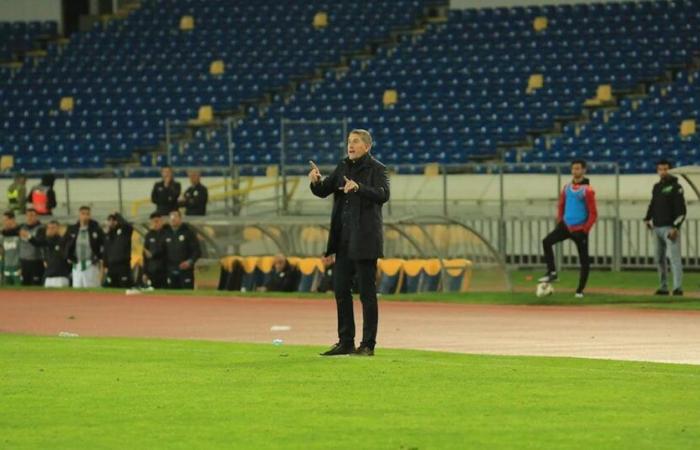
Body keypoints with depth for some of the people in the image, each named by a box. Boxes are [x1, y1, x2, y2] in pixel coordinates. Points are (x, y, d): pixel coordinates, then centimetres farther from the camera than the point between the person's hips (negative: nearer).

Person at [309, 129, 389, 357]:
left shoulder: (376, 169, -7)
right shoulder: (343, 167, 12)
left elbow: (383, 194, -22)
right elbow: (323, 191, 11)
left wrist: (358, 187, -36)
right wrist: (316, 182, -11)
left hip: (365, 240, -7)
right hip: (344, 239, 7)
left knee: (367, 292, -3)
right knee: (341, 290, 8)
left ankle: (368, 344, 1)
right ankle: (346, 342, 15)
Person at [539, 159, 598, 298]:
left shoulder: (587, 190, -11)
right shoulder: (567, 187, 7)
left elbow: (593, 213, -11)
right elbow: (561, 205, 21)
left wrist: (585, 229, -15)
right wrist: (559, 221, 11)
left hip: (580, 229, -5)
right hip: (566, 226, 5)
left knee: (584, 260, 0)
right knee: (547, 242, -16)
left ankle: (580, 290, 11)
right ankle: (552, 273, -10)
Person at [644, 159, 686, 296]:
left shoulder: (675, 187, -6)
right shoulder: (656, 187, 16)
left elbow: (681, 209, -12)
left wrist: (675, 227, -18)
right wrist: (648, 219, 10)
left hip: (670, 228, -7)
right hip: (657, 228, 8)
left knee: (674, 257, -14)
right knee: (659, 259, 9)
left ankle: (678, 287, -20)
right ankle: (663, 287, 16)